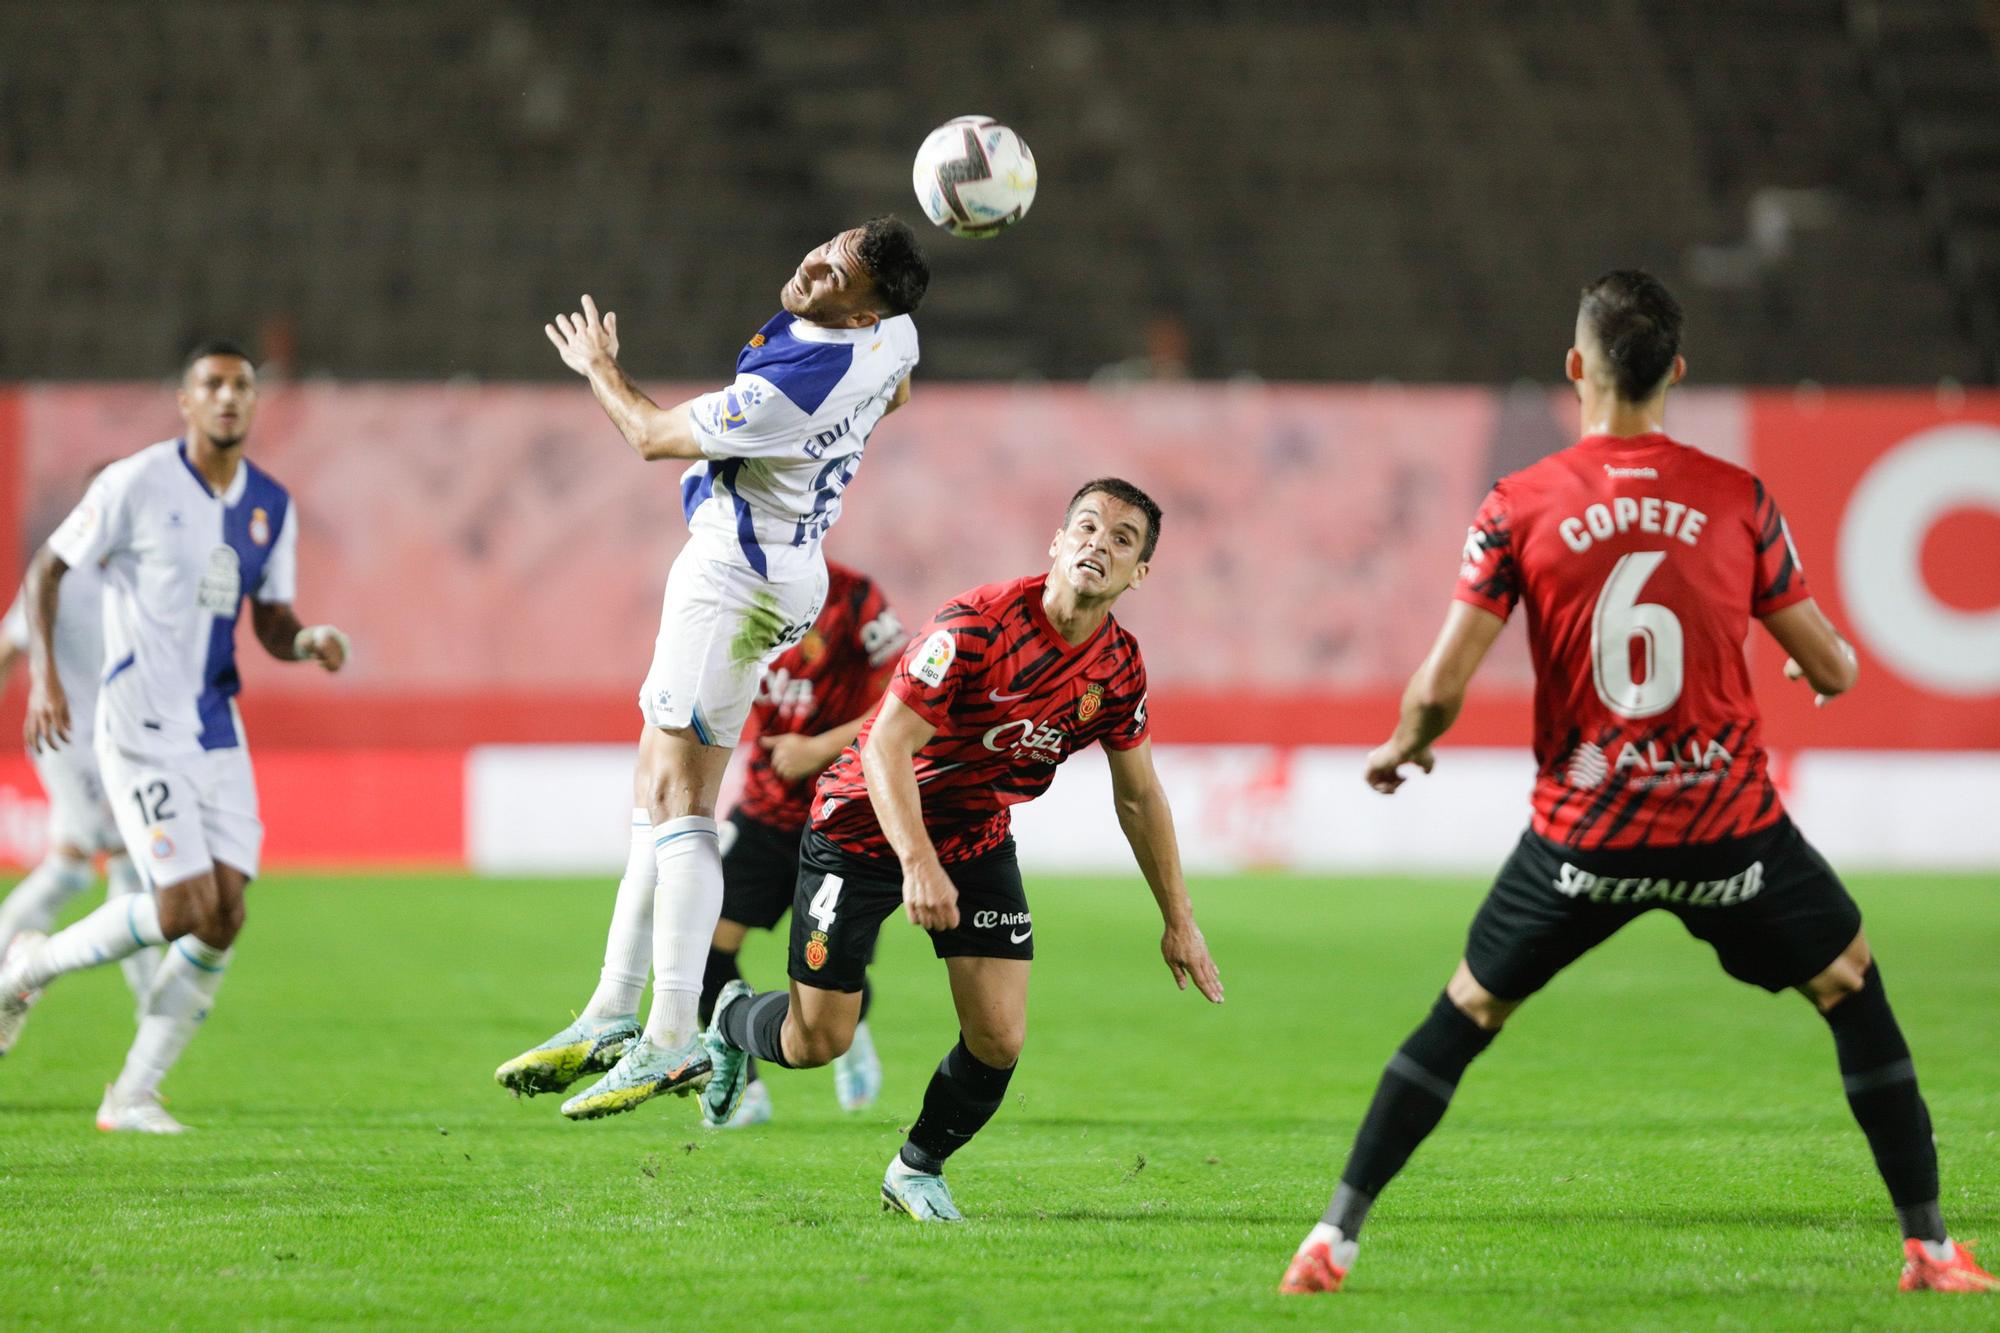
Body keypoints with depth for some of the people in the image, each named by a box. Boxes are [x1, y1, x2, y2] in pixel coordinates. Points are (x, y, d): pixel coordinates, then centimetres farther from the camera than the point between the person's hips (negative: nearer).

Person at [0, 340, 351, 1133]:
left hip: (217, 730, 6)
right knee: (184, 909, -13)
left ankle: (134, 1096, 7)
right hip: (142, 730, -6)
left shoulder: (271, 507, 8)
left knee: (225, 917, -3)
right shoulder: (137, 485, -9)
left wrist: (310, 641, -9)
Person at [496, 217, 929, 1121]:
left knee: (675, 800, -13)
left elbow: (655, 436, -10)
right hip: (787, 562, 10)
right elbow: (894, 396, 25)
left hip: (733, 572, -10)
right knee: (657, 790, 12)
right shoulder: (892, 336, -2)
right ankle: (613, 1017, 13)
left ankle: (673, 1042, -19)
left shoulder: (786, 390, -27)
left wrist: (599, 369, 8)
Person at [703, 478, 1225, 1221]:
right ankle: (732, 1021, 35)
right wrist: (918, 862, -41)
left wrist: (1178, 919, 8)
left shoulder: (1119, 668, -9)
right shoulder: (977, 626, -28)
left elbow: (1138, 797, 6)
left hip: (978, 840, 5)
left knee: (998, 1039, -9)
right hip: (865, 826, -5)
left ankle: (919, 1168, 19)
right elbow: (885, 748, -29)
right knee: (818, 1041, -1)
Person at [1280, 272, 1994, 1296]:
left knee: (1462, 1018, 15)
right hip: (1730, 823, 0)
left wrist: (1398, 751, 14)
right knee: (1856, 994, 17)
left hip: (1584, 831, 0)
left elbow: (1440, 688, -8)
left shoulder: (1518, 509, -4)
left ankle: (1335, 1237, 12)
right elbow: (1832, 671, 3)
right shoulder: (1738, 499, -2)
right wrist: (1835, 663, 28)